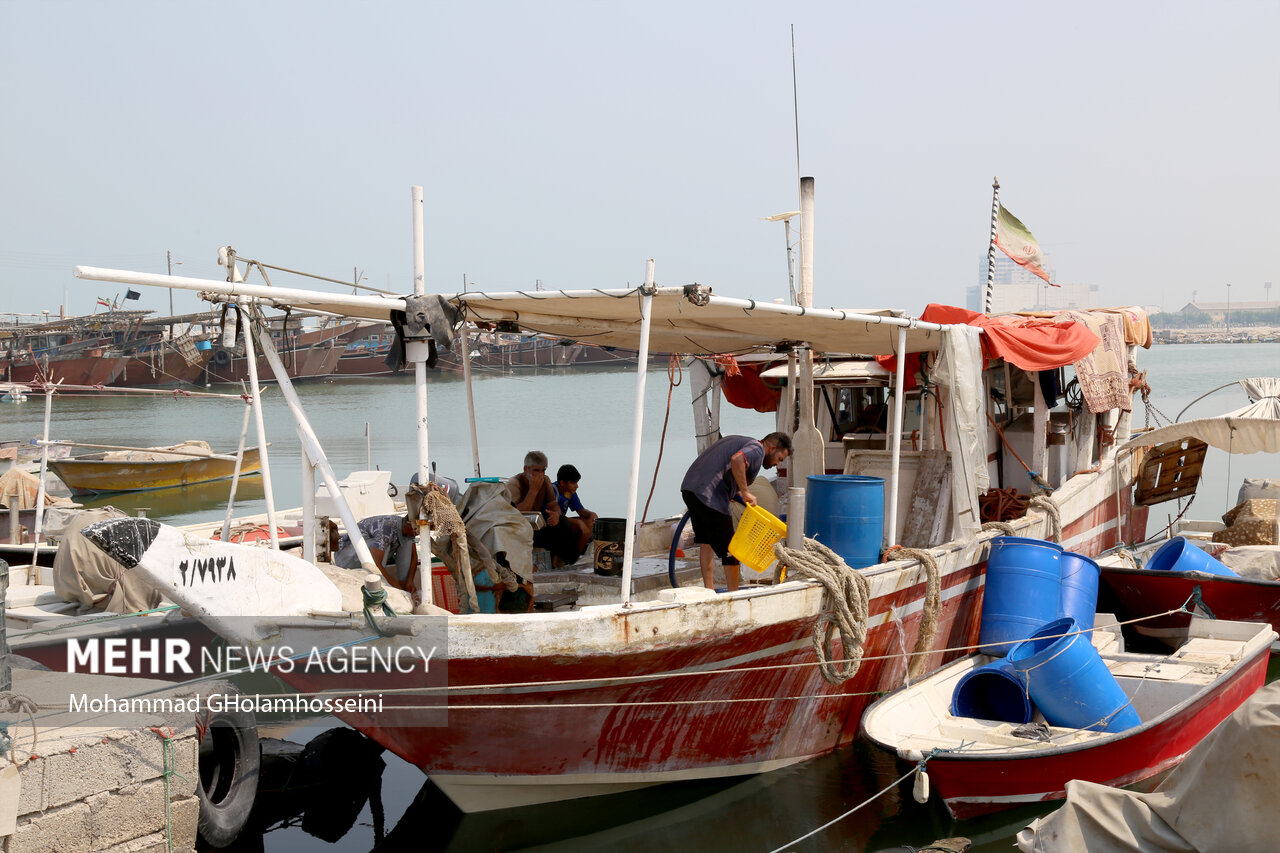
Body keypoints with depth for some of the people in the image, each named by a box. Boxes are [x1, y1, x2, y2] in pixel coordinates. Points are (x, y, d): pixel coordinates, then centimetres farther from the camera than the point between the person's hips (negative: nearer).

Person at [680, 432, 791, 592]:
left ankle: (709, 590, 22)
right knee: (729, 548, 0)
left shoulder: (738, 441, 27)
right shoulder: (757, 449, -2)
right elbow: (737, 460, -23)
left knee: (706, 542, 20)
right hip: (709, 495, -9)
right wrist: (745, 492, -19)